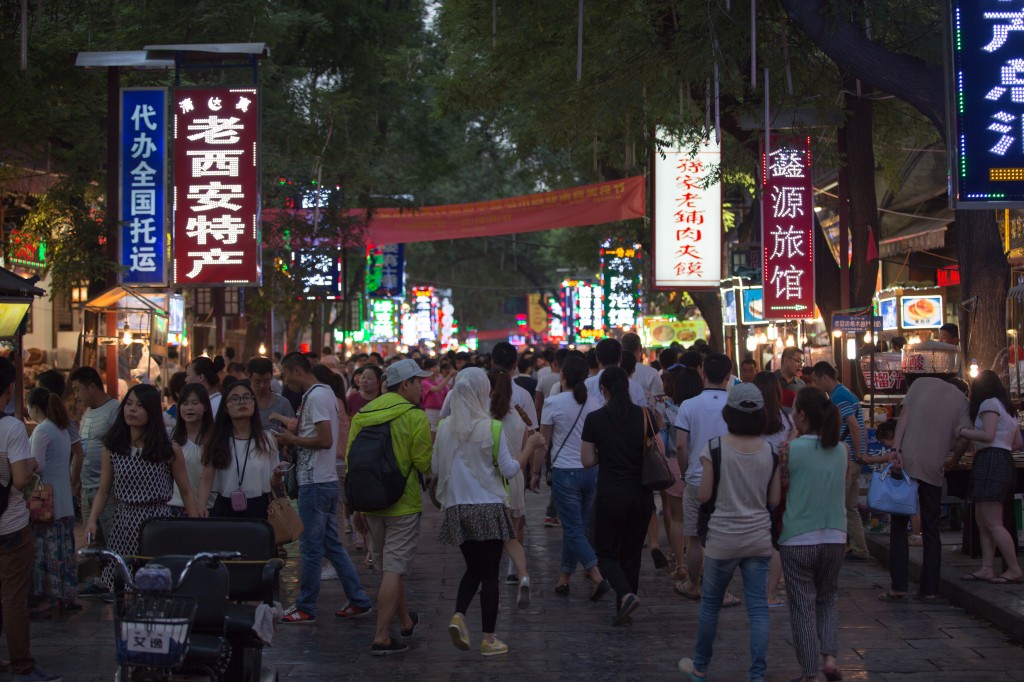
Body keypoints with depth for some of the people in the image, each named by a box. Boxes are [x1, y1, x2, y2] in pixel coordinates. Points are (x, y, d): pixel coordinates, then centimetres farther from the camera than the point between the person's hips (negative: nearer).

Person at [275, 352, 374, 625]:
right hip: (327, 480, 10)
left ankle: (305, 608, 7)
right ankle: (358, 601, 16)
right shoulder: (325, 392, 15)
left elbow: (325, 440, -23)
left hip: (315, 483, -10)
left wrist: (293, 440, -11)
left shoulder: (315, 396, -15)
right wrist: (294, 439, 9)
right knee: (331, 544, 14)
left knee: (310, 547, -1)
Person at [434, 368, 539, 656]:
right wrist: (530, 446, 4)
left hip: (457, 509, 4)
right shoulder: (492, 428, -12)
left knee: (473, 568, 20)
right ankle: (488, 638, 8)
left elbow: (435, 468, 8)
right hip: (488, 507, -4)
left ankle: (458, 615, -2)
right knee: (490, 573, 5)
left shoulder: (444, 427, -1)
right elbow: (510, 470, -8)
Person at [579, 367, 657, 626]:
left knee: (607, 552, 9)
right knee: (632, 553, 15)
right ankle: (623, 611, 18)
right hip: (641, 495, 3)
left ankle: (626, 595, -16)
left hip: (610, 495, -3)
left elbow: (587, 460, -3)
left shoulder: (595, 419, -8)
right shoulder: (645, 415, -3)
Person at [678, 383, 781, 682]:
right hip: (759, 537, 2)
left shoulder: (716, 447, -12)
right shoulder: (770, 451, -3)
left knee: (710, 602, 14)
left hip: (723, 538, -2)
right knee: (758, 607, 4)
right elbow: (775, 498, 2)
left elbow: (704, 495, -8)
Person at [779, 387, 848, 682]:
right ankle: (829, 656, 7)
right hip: (834, 536, 4)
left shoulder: (791, 450, -12)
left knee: (803, 606, 6)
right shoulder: (841, 450, 0)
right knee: (827, 599, 21)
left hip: (798, 539, -4)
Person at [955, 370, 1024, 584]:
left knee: (993, 523, -10)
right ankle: (986, 568, 3)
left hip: (991, 462, -10)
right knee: (982, 519, 8)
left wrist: (963, 431, -6)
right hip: (1005, 461, 10)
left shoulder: (989, 404, -5)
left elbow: (988, 435, -16)